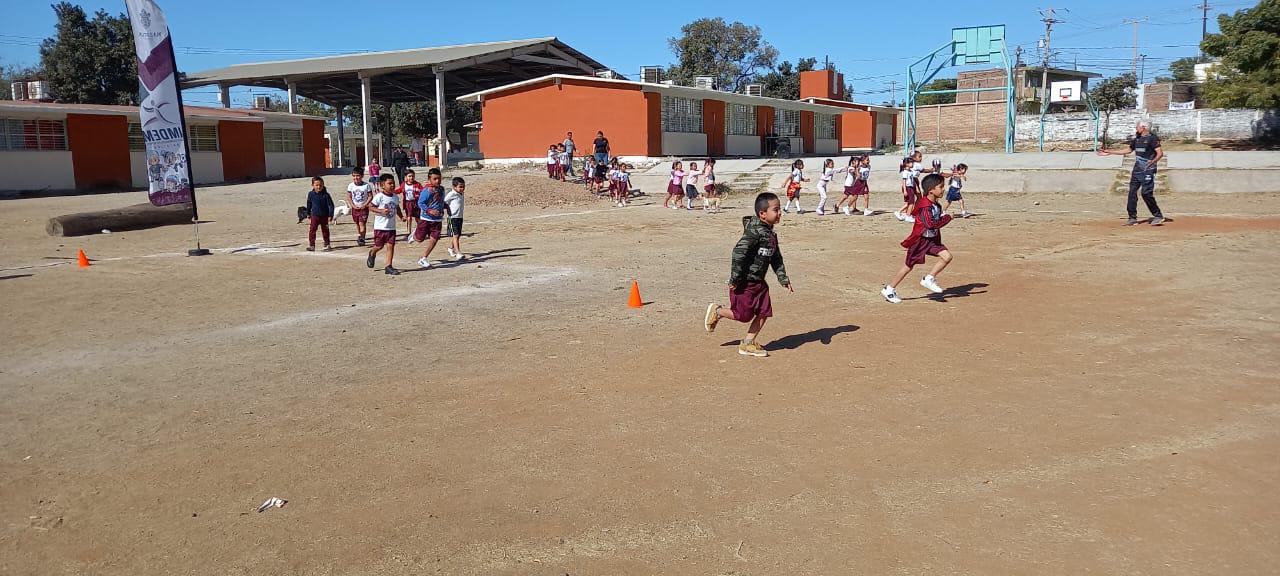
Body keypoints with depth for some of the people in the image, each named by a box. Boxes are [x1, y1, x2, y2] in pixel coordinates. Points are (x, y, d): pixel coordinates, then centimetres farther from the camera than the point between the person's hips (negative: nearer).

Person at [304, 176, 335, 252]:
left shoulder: (326, 195, -10)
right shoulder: (311, 194, -2)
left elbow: (330, 205, -7)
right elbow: (309, 204, 13)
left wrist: (330, 215, -13)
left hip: (324, 216, -1)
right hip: (315, 216, 1)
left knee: (325, 231, 9)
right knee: (312, 230, -7)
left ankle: (326, 245, 20)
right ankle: (311, 245, -5)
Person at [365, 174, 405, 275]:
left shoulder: (395, 197, 6)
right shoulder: (379, 196, -12)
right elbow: (370, 207, -10)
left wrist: (401, 216, 5)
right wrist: (381, 211, -23)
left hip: (391, 227, 5)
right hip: (380, 226, -4)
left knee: (391, 246, -1)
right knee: (379, 246, 5)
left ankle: (389, 267, 2)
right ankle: (372, 253, 40)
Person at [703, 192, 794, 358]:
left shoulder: (771, 234, 8)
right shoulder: (754, 232, -22)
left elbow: (776, 259, 18)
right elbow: (738, 253, -26)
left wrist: (784, 279, 13)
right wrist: (735, 279, -25)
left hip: (759, 282, 9)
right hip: (744, 282, -9)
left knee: (764, 312, 5)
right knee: (743, 315, -1)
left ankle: (747, 344, 18)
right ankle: (717, 311, 25)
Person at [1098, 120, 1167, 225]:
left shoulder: (1152, 138, -9)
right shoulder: (1136, 138, 15)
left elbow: (1160, 153, -17)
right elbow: (1128, 150, 27)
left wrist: (1153, 161, -37)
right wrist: (1109, 152, 28)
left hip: (1148, 170, -8)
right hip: (1137, 169, 8)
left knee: (1146, 193, -15)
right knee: (1132, 192, 5)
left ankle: (1158, 216, -4)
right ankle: (1132, 218, 11)